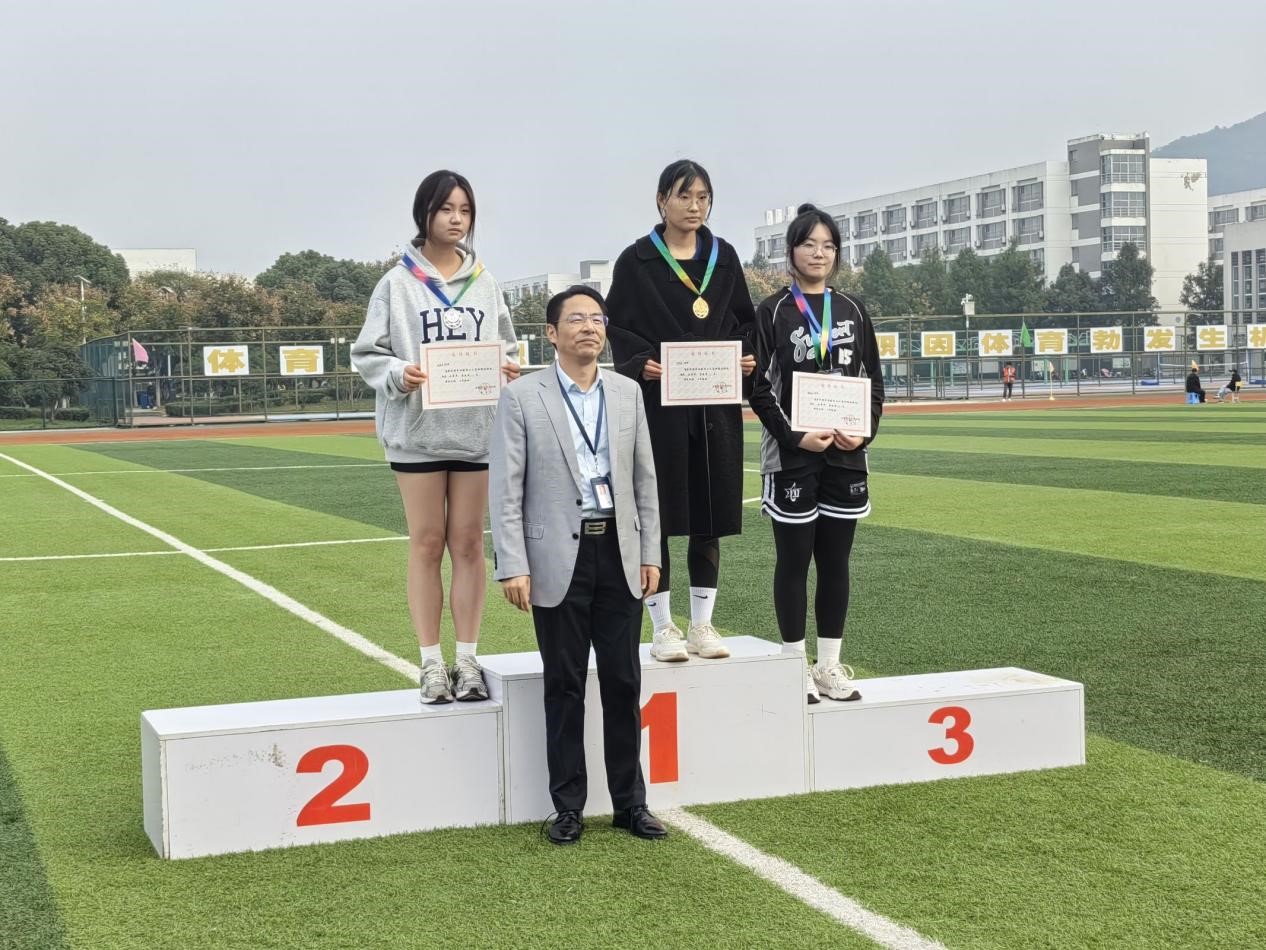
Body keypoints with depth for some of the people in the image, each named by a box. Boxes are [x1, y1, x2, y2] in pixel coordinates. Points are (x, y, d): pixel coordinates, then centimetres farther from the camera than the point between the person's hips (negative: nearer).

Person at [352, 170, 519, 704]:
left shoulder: (484, 283, 8)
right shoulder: (398, 283, 0)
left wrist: (508, 371, -8)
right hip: (417, 429, -2)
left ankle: (467, 660, 13)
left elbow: (507, 349, 13)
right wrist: (398, 374, -19)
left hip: (476, 428, 2)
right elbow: (367, 354, 0)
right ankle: (431, 665, 10)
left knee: (468, 542, 6)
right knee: (427, 544, 3)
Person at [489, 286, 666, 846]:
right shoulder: (522, 397, -2)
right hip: (559, 558, -3)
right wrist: (513, 567, -10)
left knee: (623, 682, 7)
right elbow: (505, 489, -5)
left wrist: (650, 553, 7)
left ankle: (630, 801, 18)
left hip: (619, 554, 3)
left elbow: (644, 479, 12)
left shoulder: (627, 393, 9)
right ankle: (568, 806, 16)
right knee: (564, 685, 5)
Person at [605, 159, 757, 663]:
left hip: (716, 405, 4)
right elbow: (618, 327, -1)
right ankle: (663, 627, 8)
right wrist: (639, 362, -19)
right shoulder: (636, 261, 1)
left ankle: (702, 624, 15)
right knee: (657, 514, -1)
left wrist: (747, 356, -4)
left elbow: (744, 320, 15)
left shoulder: (724, 257, 11)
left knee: (709, 515, 6)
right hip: (659, 403, -3)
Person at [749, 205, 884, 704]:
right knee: (794, 561, 2)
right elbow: (759, 388, -6)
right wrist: (795, 437, -16)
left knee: (836, 561, 8)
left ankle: (830, 664, 16)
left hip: (846, 456, 4)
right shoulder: (773, 312, -2)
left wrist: (865, 432, -5)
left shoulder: (852, 310, 10)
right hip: (790, 456, -4)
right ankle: (796, 666, 10)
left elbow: (874, 381, 11)